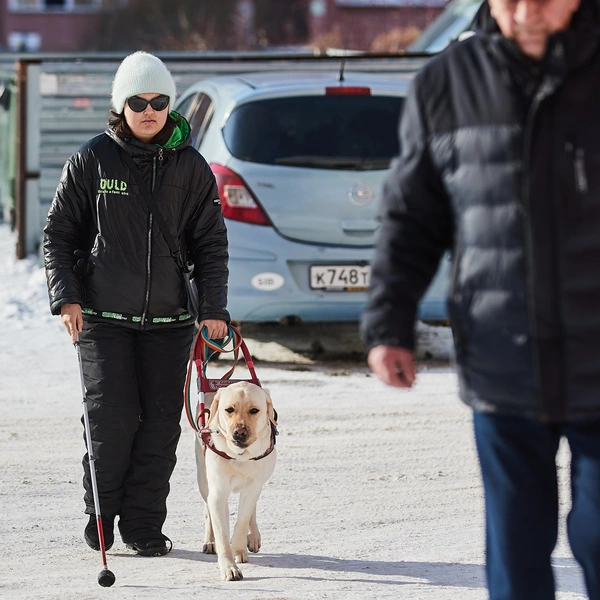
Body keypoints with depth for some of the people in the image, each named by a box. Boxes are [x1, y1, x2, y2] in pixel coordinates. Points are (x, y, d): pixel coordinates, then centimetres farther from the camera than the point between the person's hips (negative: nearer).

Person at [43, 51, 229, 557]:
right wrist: (65, 296, -5)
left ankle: (144, 524, 11)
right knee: (113, 416, -8)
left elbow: (211, 244, 8)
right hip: (104, 315, -2)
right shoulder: (93, 160, 1)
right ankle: (101, 515, 11)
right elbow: (58, 232, 6)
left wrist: (214, 307, -4)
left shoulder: (191, 168, 5)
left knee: (161, 421, 0)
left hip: (170, 319, 2)